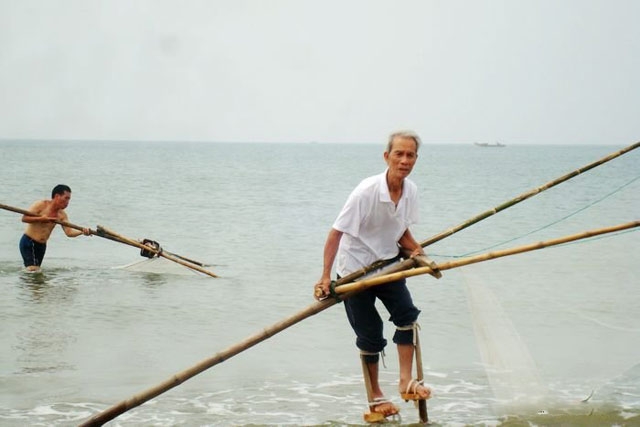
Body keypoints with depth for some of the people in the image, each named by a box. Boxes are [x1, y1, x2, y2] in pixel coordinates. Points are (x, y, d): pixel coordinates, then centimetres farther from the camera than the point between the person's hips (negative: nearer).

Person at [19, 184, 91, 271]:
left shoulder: (62, 215, 2)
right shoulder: (41, 205, -13)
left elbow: (69, 232, -10)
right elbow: (24, 218, -18)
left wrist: (82, 231, -29)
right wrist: (40, 219, -29)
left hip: (42, 245, 7)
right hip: (28, 242, -7)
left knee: (37, 271, 13)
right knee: (33, 270, -18)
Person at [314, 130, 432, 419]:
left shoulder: (410, 191, -8)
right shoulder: (367, 191, -28)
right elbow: (336, 233, -24)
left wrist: (415, 250, -13)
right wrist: (325, 276, -26)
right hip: (355, 269, -5)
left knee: (407, 313, -14)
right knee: (369, 334, 2)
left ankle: (406, 381, -4)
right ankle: (375, 397, 19)